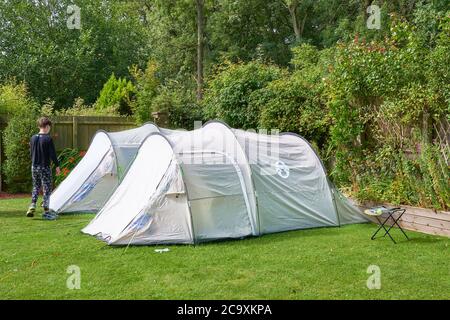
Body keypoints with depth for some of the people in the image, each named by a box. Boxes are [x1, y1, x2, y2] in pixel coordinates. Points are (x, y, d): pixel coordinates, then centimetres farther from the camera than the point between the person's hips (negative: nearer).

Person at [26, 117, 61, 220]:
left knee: (36, 187, 19)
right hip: (45, 167, -6)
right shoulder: (48, 139, -13)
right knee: (47, 188, 2)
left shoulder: (33, 138, 5)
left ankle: (32, 207, 10)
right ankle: (46, 211, 3)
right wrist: (57, 165, -3)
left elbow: (31, 152, 13)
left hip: (34, 167, 6)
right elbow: (52, 154, -13)